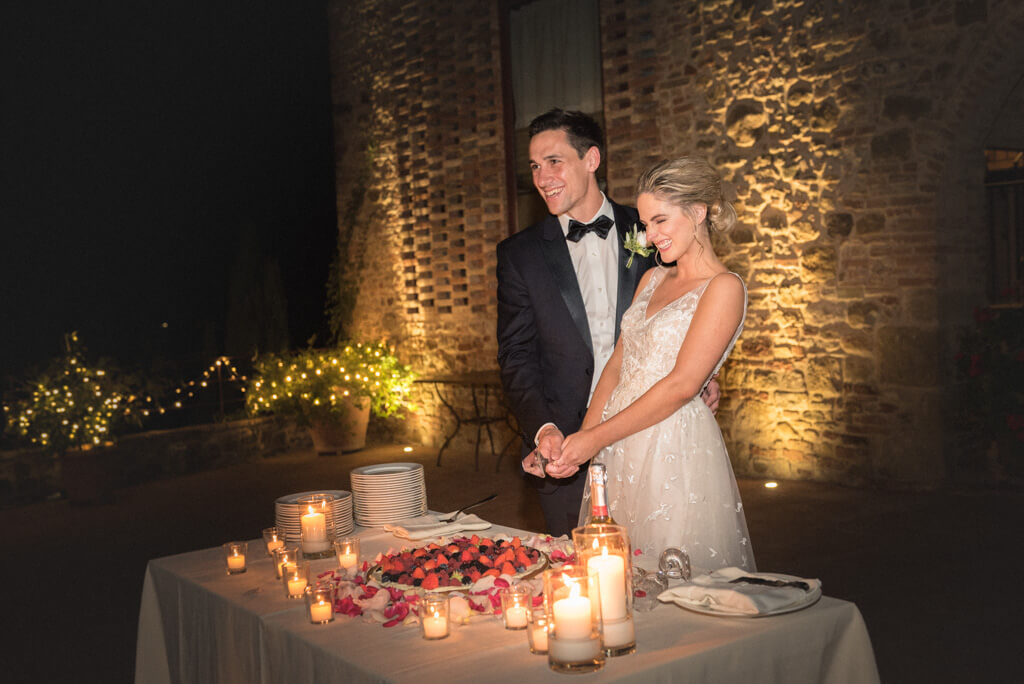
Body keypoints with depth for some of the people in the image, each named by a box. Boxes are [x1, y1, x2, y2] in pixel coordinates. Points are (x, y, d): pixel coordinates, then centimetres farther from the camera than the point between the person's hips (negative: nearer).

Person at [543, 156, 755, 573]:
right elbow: (618, 364, 10)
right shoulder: (652, 279, 14)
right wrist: (581, 439, -2)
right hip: (618, 449, 7)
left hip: (676, 451, -7)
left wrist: (597, 437, -14)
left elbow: (682, 384, -16)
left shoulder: (724, 288, -9)